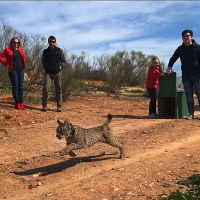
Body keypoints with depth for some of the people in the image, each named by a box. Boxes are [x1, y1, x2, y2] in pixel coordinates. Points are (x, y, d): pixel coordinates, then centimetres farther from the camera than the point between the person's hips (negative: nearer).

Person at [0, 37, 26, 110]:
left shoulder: (20, 50, 13)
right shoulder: (7, 50, -1)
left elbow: (24, 57, 28)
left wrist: (23, 64, 13)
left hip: (21, 70, 5)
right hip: (13, 70, -5)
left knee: (21, 87, 4)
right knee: (15, 86, -4)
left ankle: (21, 103, 8)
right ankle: (17, 103, 1)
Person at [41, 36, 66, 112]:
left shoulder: (59, 50, 5)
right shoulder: (45, 51, 9)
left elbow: (63, 60, 10)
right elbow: (43, 61, 17)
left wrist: (60, 66, -5)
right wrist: (45, 67, 3)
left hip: (57, 73, 0)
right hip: (48, 73, 0)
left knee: (58, 89, 3)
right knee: (45, 88, -13)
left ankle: (59, 106, 10)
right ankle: (44, 105, -2)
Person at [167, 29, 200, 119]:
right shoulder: (180, 49, 8)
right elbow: (173, 59, 16)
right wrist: (169, 67, -1)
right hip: (185, 75, 3)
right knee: (189, 95, 3)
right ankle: (191, 113, 6)